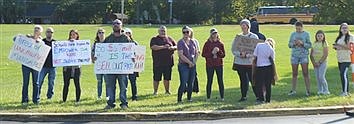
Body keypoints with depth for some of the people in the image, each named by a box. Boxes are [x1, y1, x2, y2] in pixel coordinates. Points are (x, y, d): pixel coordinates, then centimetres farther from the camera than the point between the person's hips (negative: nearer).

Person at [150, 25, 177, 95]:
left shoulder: (170, 39, 16)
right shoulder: (154, 39, 4)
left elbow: (176, 46, 15)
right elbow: (153, 47, -13)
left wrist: (172, 48, -8)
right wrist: (163, 47, -18)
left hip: (168, 62, 3)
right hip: (158, 63, -3)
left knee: (167, 78, 7)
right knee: (156, 78, 1)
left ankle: (167, 90, 18)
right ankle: (155, 91, 12)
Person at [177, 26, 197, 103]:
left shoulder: (192, 42, 12)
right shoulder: (180, 42, -6)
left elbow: (196, 53, 19)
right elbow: (181, 55, -14)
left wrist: (194, 61, 3)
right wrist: (189, 62, -12)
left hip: (192, 65, 6)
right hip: (183, 65, -6)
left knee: (191, 83, 7)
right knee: (183, 84, -10)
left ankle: (189, 98, 18)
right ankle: (179, 99, -2)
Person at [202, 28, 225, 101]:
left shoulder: (220, 43, 7)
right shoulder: (207, 43, 1)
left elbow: (223, 55, 7)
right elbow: (203, 54, -2)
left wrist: (219, 51, -11)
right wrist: (212, 53, -12)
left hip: (219, 65, 2)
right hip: (209, 65, -2)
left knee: (220, 81, 3)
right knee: (209, 81, 2)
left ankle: (222, 97, 10)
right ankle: (208, 97, 9)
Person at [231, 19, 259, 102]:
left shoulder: (254, 37, -1)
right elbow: (233, 49, 5)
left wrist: (246, 55, -17)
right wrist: (240, 54, -13)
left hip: (250, 62, -3)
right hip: (239, 62, 3)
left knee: (253, 80, -5)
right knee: (243, 80, 9)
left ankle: (258, 96, 3)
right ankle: (243, 96, 18)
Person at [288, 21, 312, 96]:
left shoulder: (306, 34, 1)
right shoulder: (293, 34, 9)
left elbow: (309, 45, -2)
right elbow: (289, 45, 9)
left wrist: (302, 43, -18)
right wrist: (294, 44, -12)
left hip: (304, 55, -2)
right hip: (294, 56, 3)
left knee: (305, 73, -5)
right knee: (294, 74, 6)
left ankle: (308, 90, 1)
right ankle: (293, 90, 14)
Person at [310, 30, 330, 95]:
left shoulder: (324, 43, -5)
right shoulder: (314, 43, 11)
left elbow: (325, 54, -12)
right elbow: (311, 54, 11)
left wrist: (319, 62, -13)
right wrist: (313, 62, -2)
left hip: (322, 62, -6)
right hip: (315, 63, 6)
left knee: (321, 77, -12)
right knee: (317, 77, 5)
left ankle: (326, 90, -4)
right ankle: (320, 90, 12)